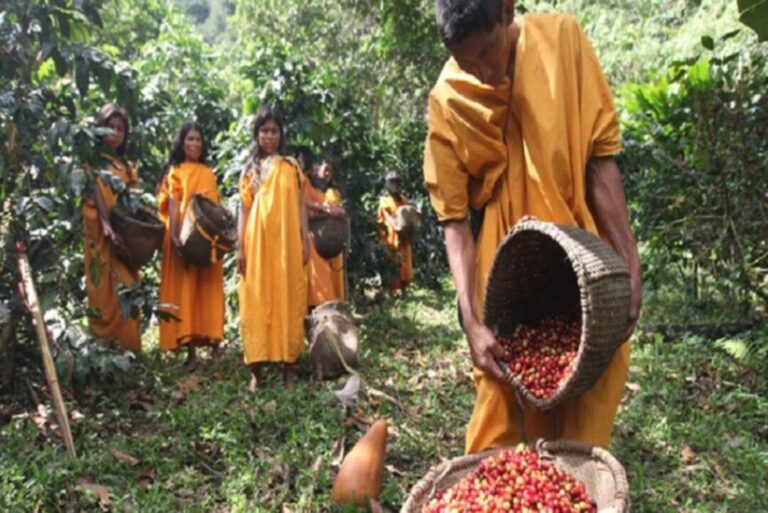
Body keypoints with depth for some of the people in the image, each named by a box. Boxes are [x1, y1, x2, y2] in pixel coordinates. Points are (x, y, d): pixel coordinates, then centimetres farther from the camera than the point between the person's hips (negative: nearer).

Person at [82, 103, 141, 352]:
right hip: (103, 236, -6)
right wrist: (107, 226, -28)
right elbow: (96, 195, -14)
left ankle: (125, 347, 10)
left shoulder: (126, 167, 21)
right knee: (107, 291, -9)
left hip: (125, 235, 6)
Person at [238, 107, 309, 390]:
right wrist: (241, 248, -1)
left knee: (288, 301, 1)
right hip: (257, 242, 0)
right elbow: (244, 209, 7)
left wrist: (305, 241, 1)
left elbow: (300, 205, 9)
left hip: (287, 242, 0)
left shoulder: (292, 166, 12)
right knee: (257, 303, -1)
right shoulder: (250, 169, 12)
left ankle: (288, 366, 7)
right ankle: (256, 369, 3)